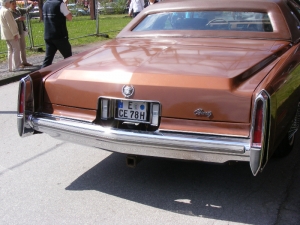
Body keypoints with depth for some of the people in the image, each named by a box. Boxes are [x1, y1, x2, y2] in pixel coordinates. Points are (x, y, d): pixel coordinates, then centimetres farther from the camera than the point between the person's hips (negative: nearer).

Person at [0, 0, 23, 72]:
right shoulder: (6, 11, -17)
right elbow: (10, 24, -21)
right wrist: (15, 33, -20)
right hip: (11, 34, -10)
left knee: (10, 50, 12)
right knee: (16, 49, -5)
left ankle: (11, 67, 13)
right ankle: (16, 66, -6)